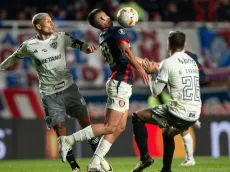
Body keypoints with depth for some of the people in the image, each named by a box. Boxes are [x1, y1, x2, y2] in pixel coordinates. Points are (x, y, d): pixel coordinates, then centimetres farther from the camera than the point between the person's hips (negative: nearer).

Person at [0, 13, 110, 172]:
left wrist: (87, 48, -35)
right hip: (49, 94, -1)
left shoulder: (61, 37, -1)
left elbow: (77, 44, -12)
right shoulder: (29, 46, -4)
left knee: (85, 121, 2)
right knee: (59, 127, -5)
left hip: (68, 87, 2)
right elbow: (14, 58, 13)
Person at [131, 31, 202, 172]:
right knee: (167, 133, 36)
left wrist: (151, 74, 14)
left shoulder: (168, 62, -5)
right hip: (194, 116, 7)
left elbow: (155, 92, -2)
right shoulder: (193, 62, 14)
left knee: (137, 116, 11)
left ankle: (145, 157, 2)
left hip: (178, 114, -7)